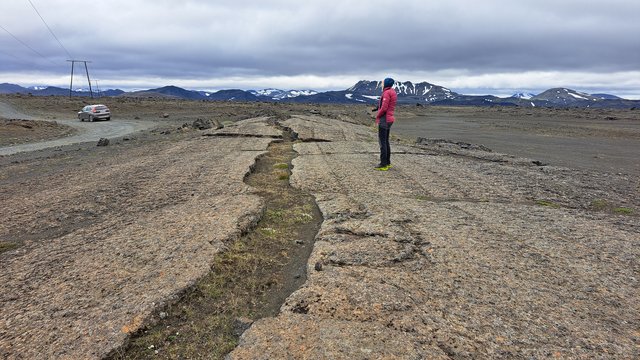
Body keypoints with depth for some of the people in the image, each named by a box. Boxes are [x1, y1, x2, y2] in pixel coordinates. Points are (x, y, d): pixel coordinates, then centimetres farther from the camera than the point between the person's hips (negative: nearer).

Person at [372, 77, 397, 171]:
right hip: (389, 119, 10)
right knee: (386, 141, 15)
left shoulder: (387, 93, -15)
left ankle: (383, 165, -6)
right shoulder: (393, 92, 16)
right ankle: (388, 162, 19)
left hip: (384, 119, -10)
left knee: (382, 141, -7)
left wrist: (377, 116, -7)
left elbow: (384, 108, -20)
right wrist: (378, 108, 10)